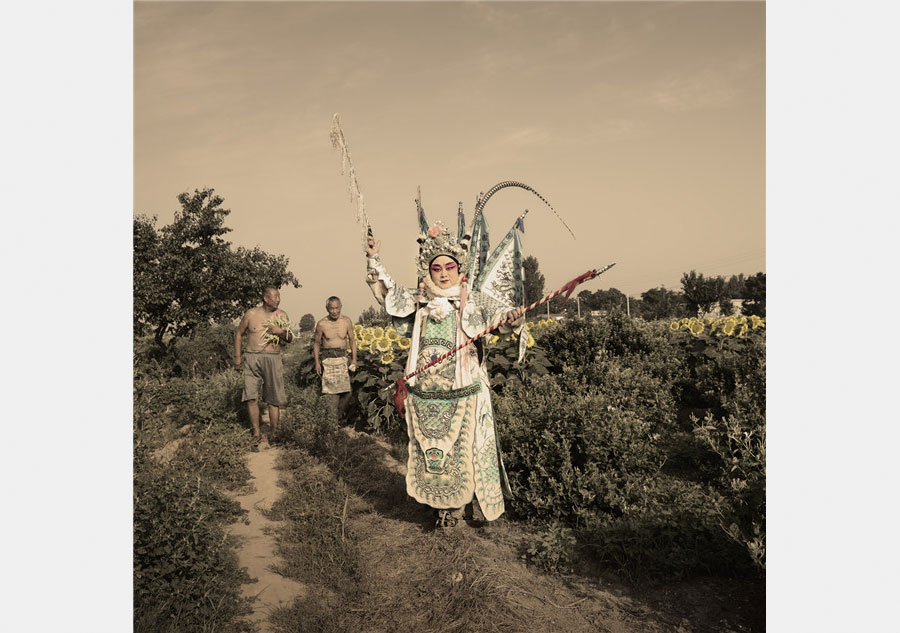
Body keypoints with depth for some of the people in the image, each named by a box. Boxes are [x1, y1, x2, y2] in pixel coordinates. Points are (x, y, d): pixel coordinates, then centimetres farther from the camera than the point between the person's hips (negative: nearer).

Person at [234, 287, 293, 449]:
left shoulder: (282, 315, 7)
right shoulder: (251, 314, 2)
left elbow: (290, 339, 11)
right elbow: (238, 333, 13)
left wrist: (281, 332, -11)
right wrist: (237, 356, 9)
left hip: (273, 359, 1)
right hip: (252, 358, -1)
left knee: (274, 399, 3)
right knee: (251, 398, -8)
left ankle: (274, 433, 16)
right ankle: (256, 435, 2)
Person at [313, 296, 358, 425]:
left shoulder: (347, 322, 1)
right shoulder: (321, 324, -3)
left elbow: (352, 340, 12)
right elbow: (316, 343, 8)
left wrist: (354, 359, 8)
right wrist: (317, 362, 3)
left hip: (342, 358, 2)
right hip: (327, 359, -2)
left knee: (346, 391, -4)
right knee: (331, 391, -5)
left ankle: (339, 416, 19)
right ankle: (333, 422, 3)